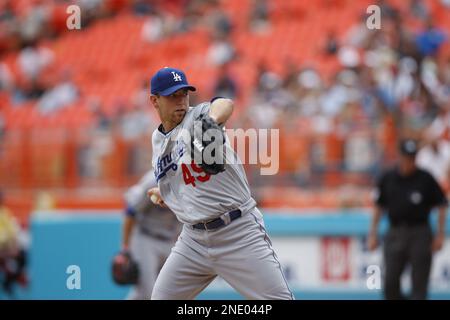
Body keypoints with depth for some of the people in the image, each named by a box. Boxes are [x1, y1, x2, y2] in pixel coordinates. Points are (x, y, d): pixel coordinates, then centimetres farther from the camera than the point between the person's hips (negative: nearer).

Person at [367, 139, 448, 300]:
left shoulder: (426, 179, -1)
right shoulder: (387, 178, 5)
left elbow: (441, 205, 4)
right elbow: (379, 207, 13)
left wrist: (440, 234, -2)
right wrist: (372, 234, 9)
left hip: (420, 233, -2)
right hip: (395, 234, 2)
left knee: (419, 285, -3)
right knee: (390, 285, -2)